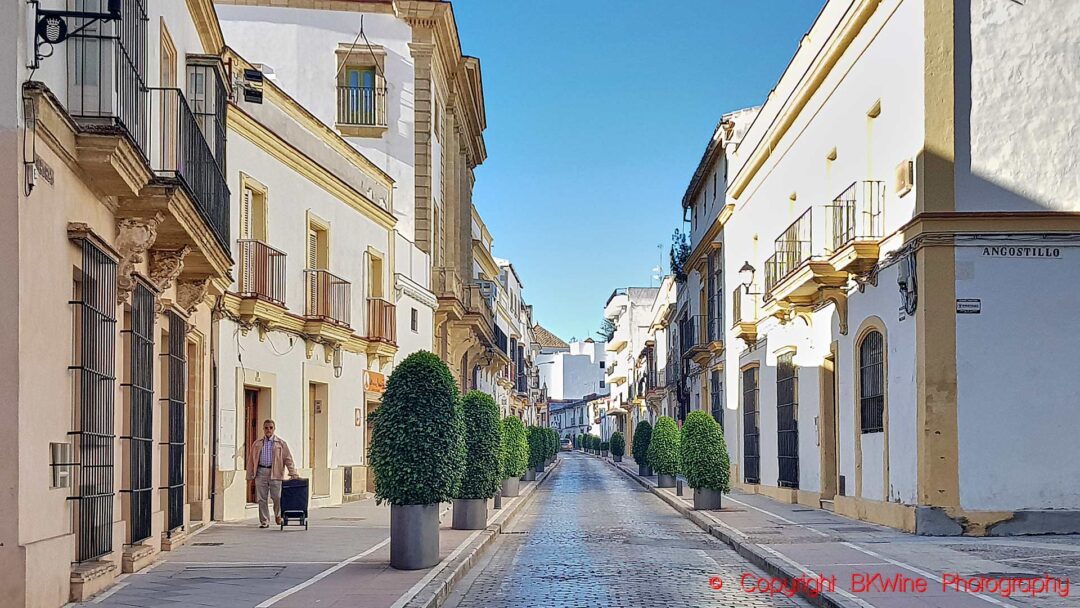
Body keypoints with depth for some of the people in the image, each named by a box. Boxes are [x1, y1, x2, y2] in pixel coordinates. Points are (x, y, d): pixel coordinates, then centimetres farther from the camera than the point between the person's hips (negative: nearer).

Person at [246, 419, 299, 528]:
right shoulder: (257, 443, 11)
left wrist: (293, 473, -5)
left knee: (277, 497, -3)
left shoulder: (281, 443, 5)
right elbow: (251, 459, 14)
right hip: (261, 472, 2)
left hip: (275, 473, -2)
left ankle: (278, 516, 23)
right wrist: (251, 475, 8)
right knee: (262, 499, 2)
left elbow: (288, 458, 3)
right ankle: (264, 521, 10)